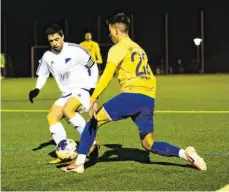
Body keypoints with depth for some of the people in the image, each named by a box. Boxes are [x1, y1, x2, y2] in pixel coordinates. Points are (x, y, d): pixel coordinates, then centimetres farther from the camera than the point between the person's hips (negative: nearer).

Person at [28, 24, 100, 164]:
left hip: (83, 89, -7)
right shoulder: (47, 56, 2)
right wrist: (37, 89, 0)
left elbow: (93, 67, -4)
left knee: (67, 110, -32)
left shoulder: (76, 50, -14)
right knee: (52, 116, -5)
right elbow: (43, 75, 18)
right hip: (67, 93, 7)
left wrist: (93, 88, -10)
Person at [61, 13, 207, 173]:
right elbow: (151, 78, 26)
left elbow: (107, 76, -9)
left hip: (132, 95, -7)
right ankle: (186, 154, -6)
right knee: (149, 144, 13)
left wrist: (93, 99, -13)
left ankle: (79, 163, 1)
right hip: (149, 100, 7)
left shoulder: (118, 48, 3)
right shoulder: (139, 49, 26)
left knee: (94, 121, 5)